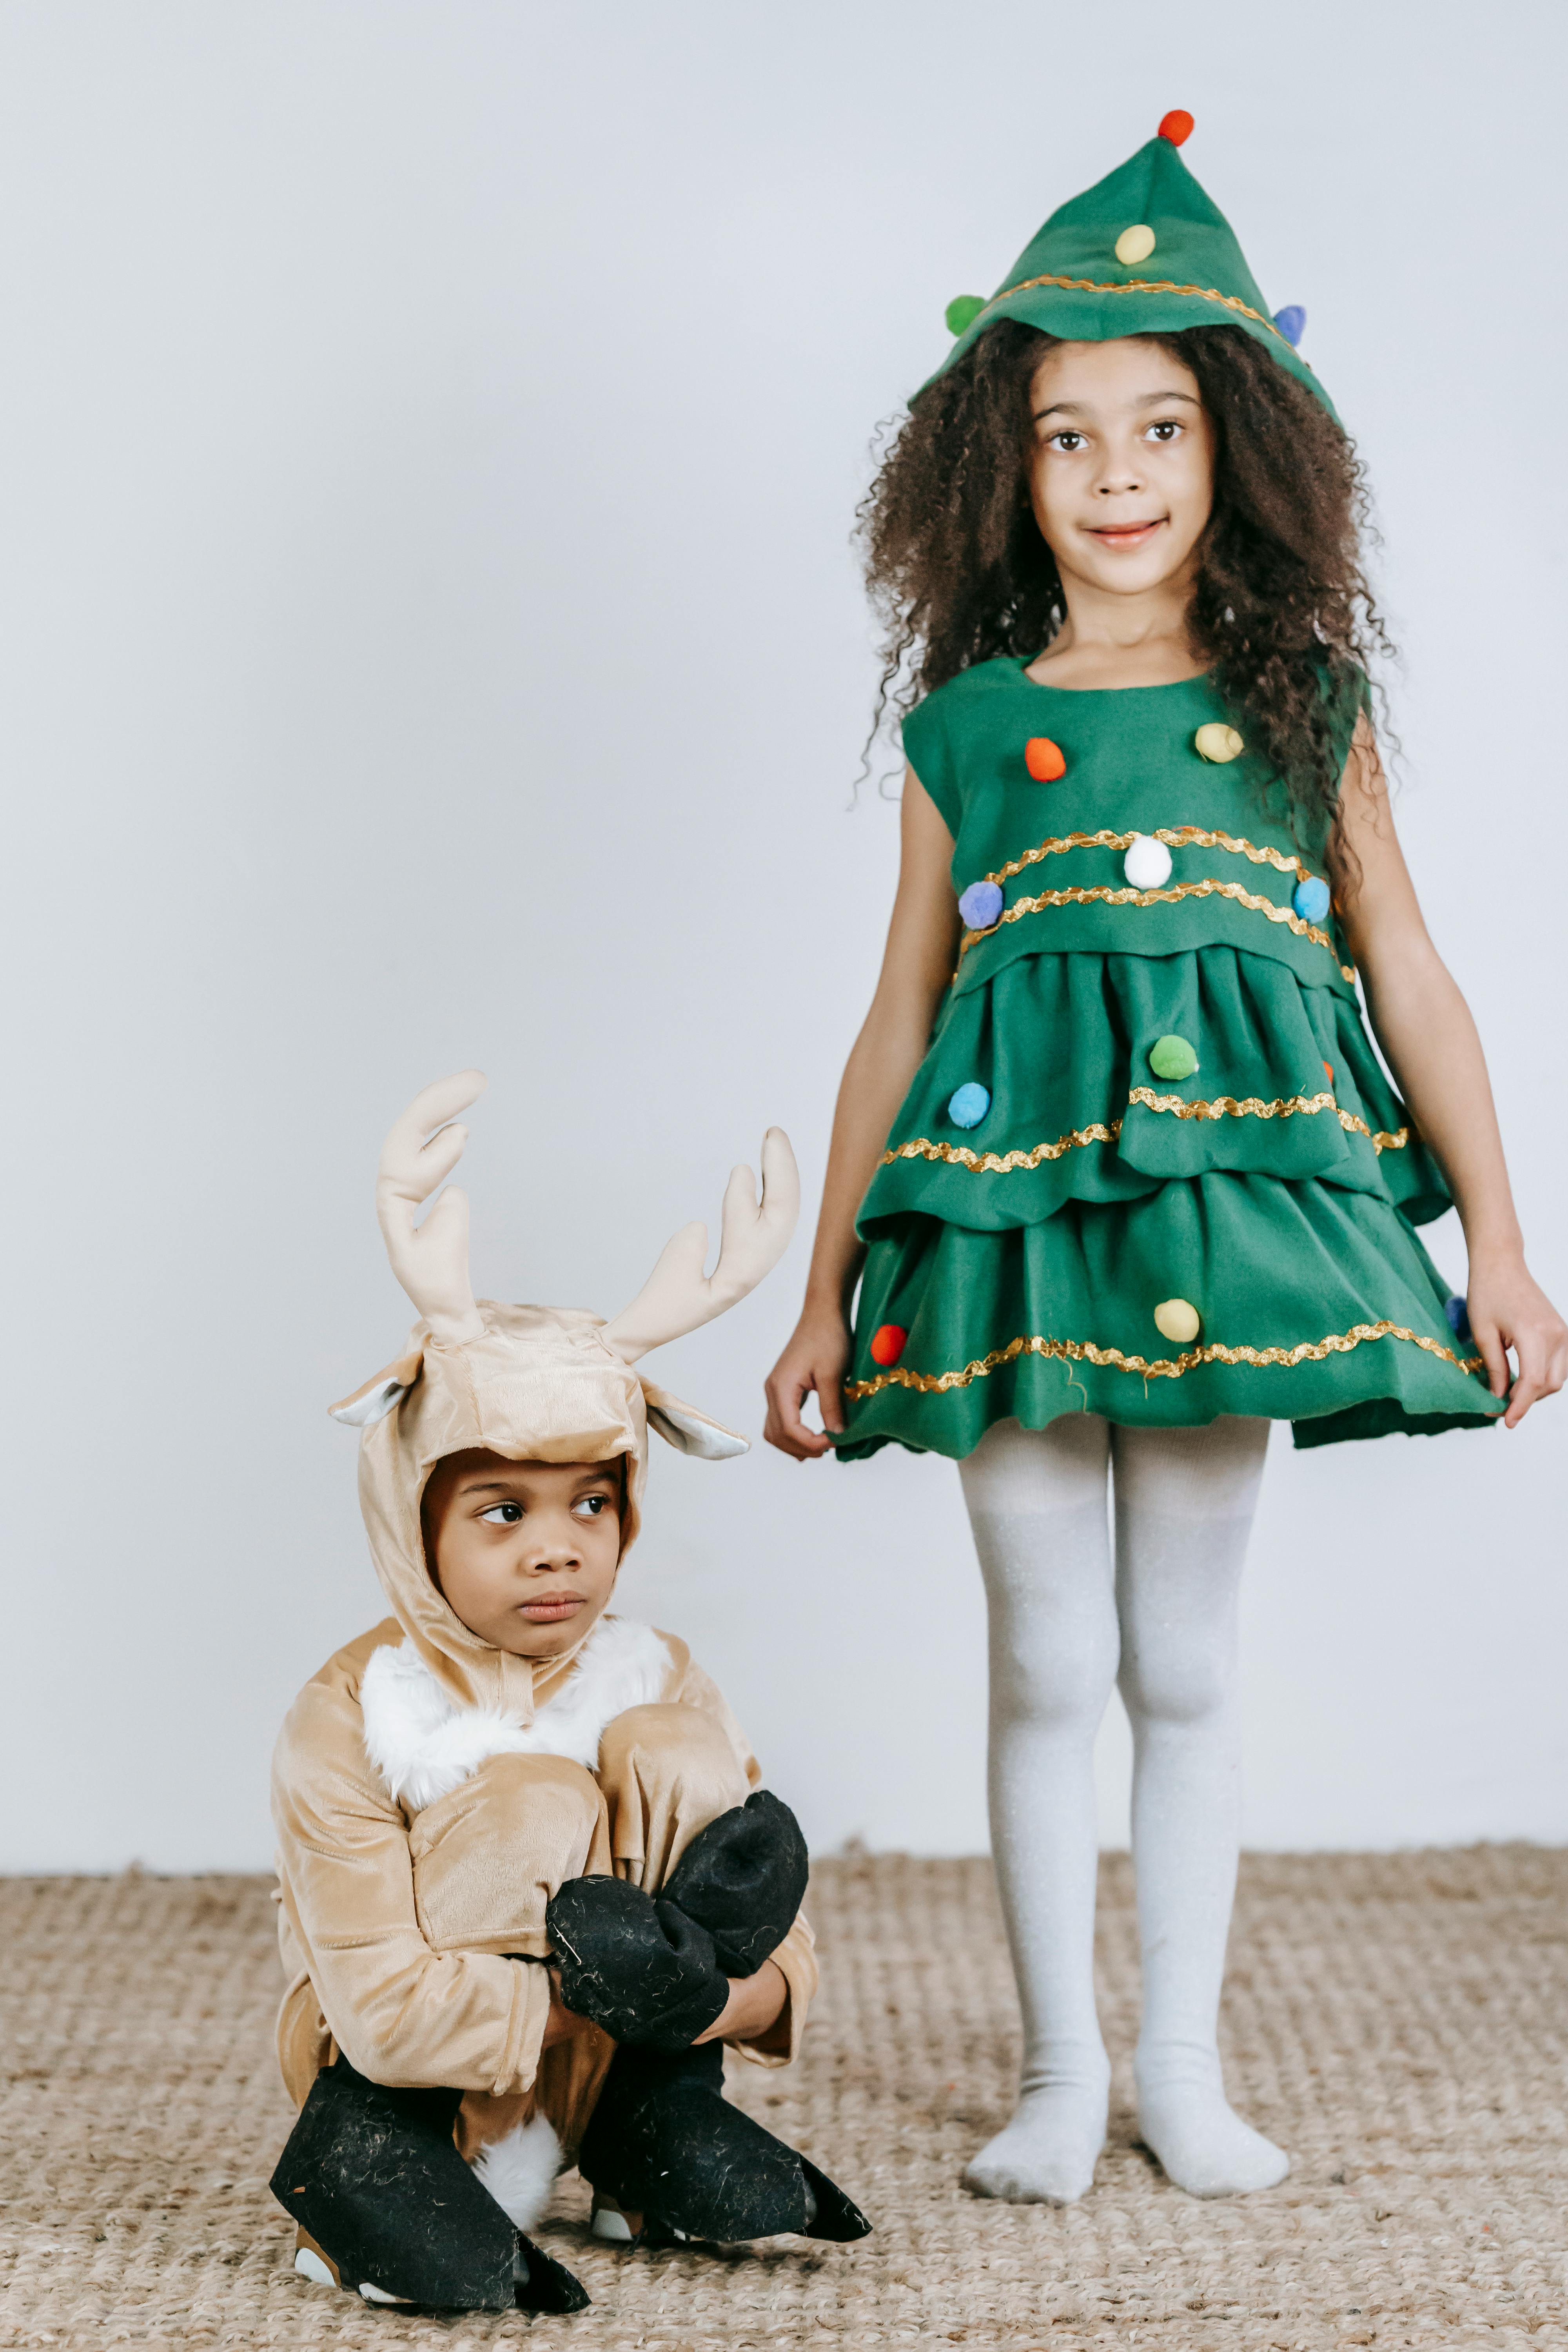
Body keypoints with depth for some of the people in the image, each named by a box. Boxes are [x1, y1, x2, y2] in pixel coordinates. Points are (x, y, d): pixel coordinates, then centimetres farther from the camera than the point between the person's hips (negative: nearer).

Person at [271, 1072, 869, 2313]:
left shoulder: (656, 1680, -5)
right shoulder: (350, 1718, -19)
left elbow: (777, 1936, -2)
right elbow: (384, 2005, -25)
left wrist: (736, 1998, -27)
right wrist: (601, 2005, -31)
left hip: (609, 2045, 5)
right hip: (409, 2066, -4)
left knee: (678, 1761, -18)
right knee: (535, 1803, -28)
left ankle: (648, 2124, -15)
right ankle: (363, 2167, -23)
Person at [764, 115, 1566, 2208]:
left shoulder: (1304, 705, 7)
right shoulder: (968, 730, 6)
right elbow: (899, 1023, 9)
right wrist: (825, 1305, 9)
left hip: (1238, 1193, 0)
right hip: (1015, 1200, 0)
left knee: (1186, 1668, 8)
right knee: (1048, 1665, 5)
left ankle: (1186, 2064, 22)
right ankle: (1061, 2071, 19)